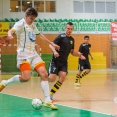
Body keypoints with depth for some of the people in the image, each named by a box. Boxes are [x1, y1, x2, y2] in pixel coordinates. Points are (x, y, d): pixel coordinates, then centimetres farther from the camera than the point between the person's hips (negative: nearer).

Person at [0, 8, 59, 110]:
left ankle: (47, 101, -6)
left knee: (44, 74, -8)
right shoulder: (21, 24, -6)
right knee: (26, 77, -23)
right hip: (24, 54, -7)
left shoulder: (33, 26, 17)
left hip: (33, 54, 7)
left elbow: (40, 35, 34)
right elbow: (11, 31, -24)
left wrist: (52, 43, 36)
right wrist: (10, 35, -48)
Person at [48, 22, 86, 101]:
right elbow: (51, 45, -14)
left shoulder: (72, 39, 12)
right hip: (55, 61, -5)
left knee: (63, 77, -16)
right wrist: (55, 51, -33)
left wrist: (79, 55, 4)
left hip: (64, 62, 6)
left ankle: (51, 95, -6)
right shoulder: (61, 37, -9)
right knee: (52, 79, -15)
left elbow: (72, 52, 21)